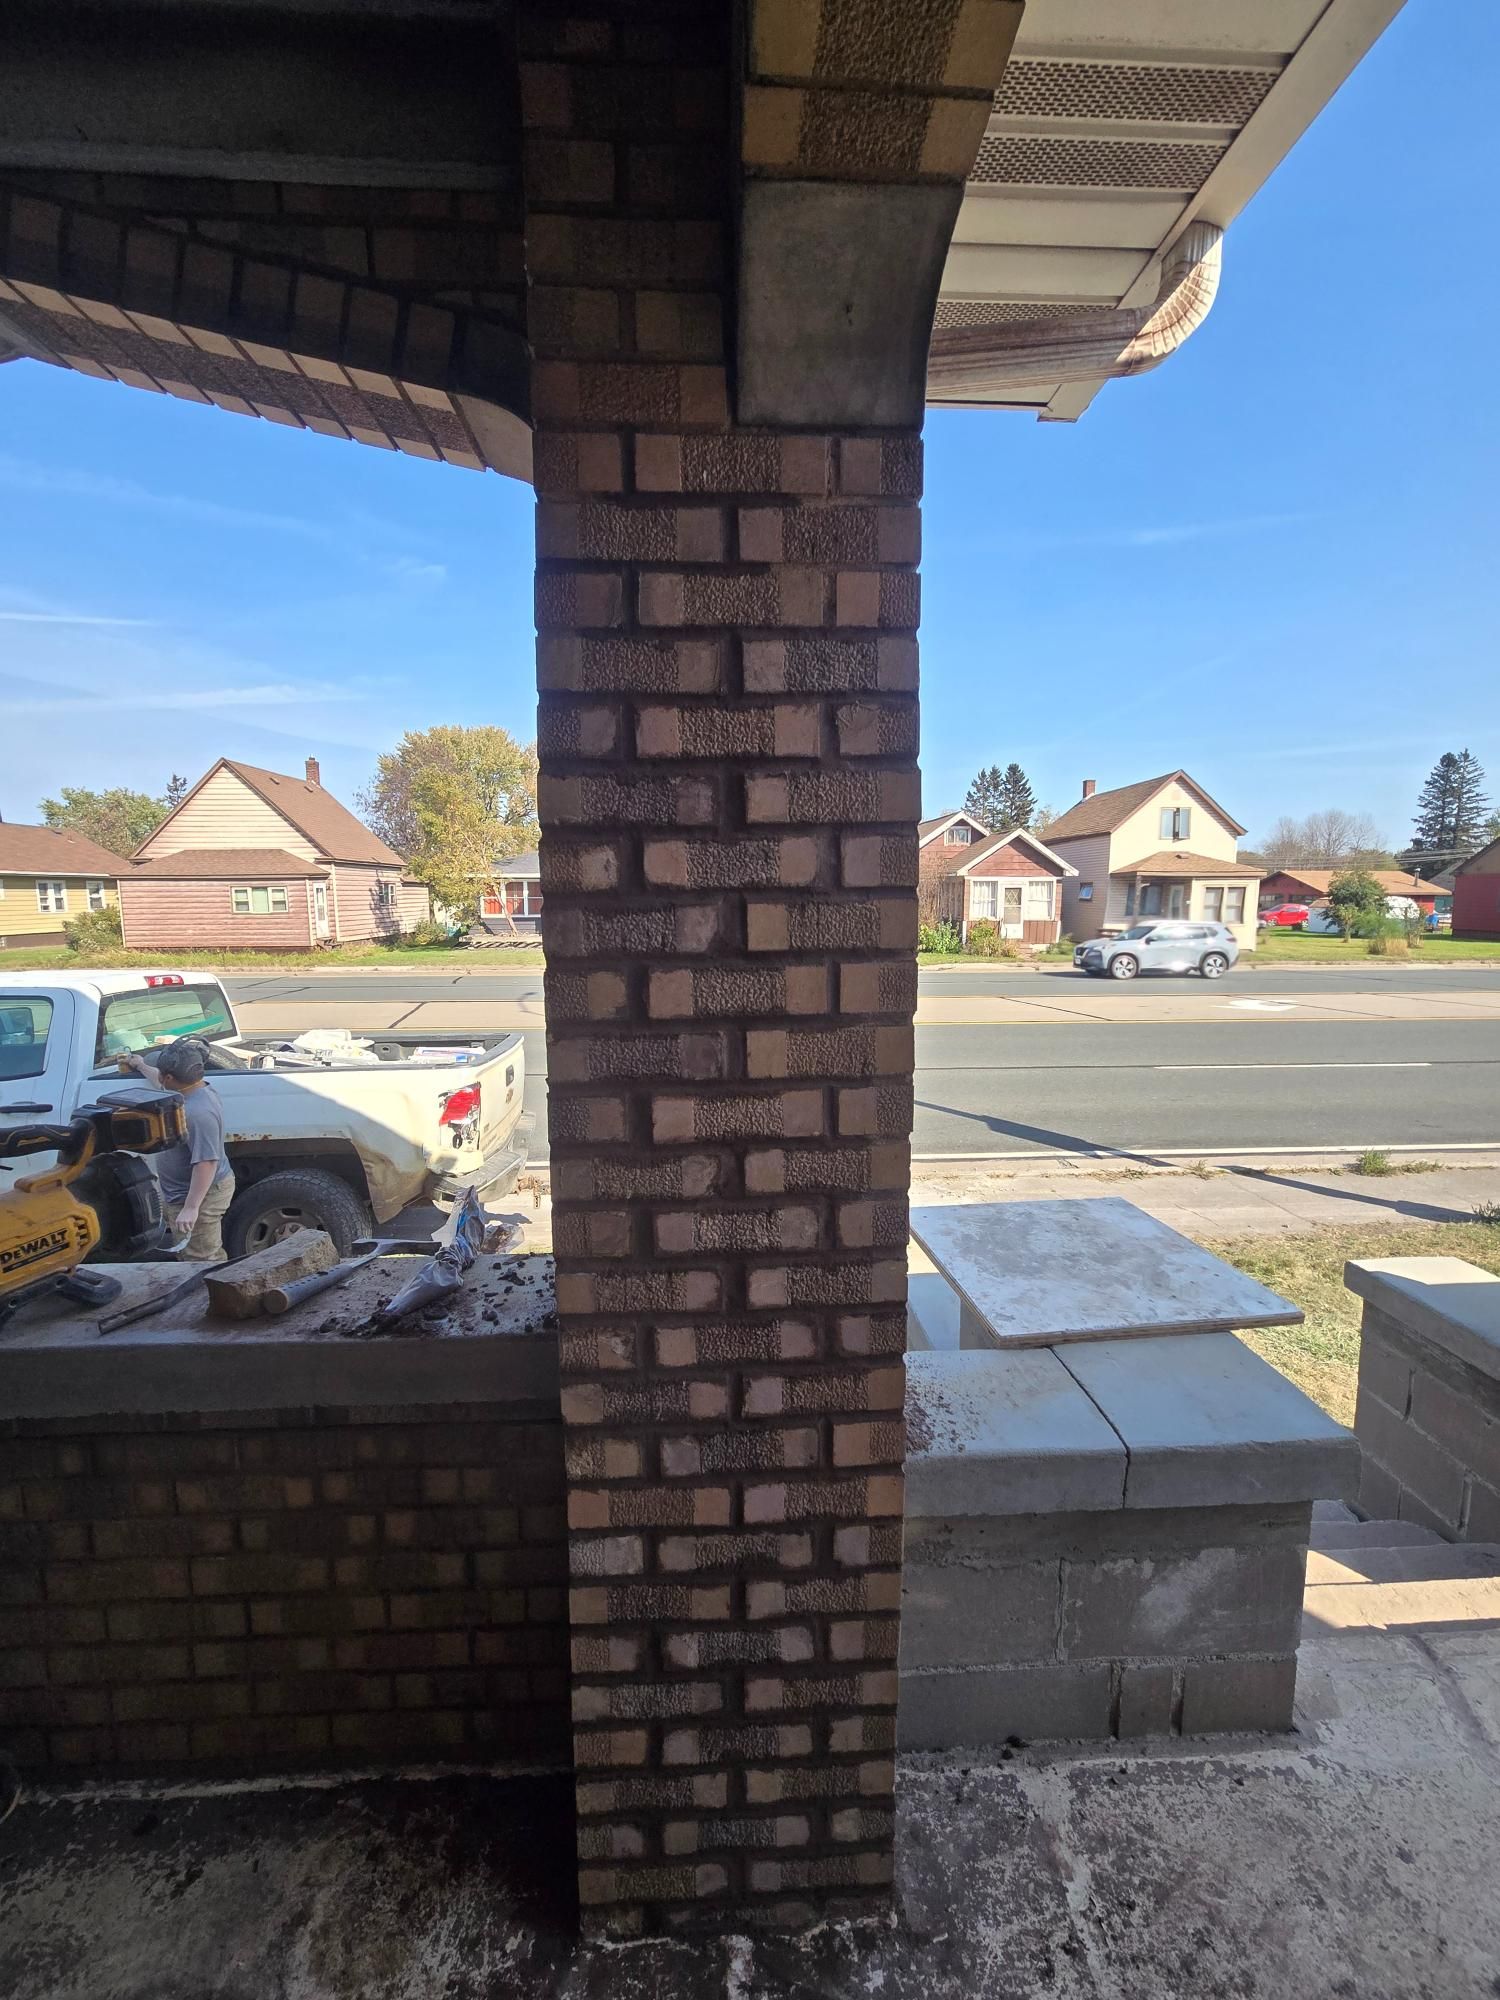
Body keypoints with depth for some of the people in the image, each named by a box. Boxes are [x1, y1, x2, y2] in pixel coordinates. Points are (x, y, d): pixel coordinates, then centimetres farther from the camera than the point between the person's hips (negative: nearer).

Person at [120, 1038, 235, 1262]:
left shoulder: (197, 1112, -30)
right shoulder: (198, 1091, 3)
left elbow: (206, 1162, -32)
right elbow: (166, 1083, 29)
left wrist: (191, 1208, -31)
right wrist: (142, 1066, 41)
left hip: (200, 1195, -11)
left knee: (201, 1262, -4)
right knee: (211, 1256, 19)